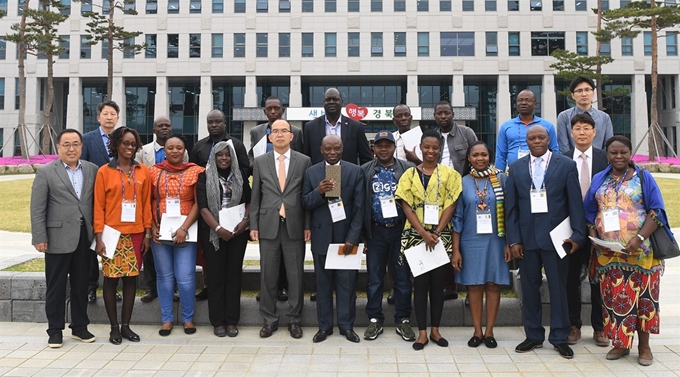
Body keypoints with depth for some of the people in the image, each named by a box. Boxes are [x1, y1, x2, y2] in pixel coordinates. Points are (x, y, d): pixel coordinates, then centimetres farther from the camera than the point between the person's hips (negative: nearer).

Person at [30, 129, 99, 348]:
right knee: (56, 286, 6)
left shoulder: (92, 170, 6)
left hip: (84, 237, 3)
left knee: (81, 285, 12)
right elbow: (37, 208, -4)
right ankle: (55, 330, 18)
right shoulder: (46, 172, -1)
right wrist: (39, 237, -9)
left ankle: (80, 327, 24)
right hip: (58, 238, -3)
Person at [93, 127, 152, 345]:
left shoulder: (143, 171, 6)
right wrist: (99, 236, -8)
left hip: (136, 233, 3)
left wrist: (148, 233, 4)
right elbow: (98, 206, -2)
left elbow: (146, 203, 8)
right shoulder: (105, 171, -2)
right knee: (111, 278, 4)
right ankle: (114, 327, 15)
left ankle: (126, 325, 18)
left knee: (131, 278, 7)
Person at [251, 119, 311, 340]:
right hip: (268, 225, 1)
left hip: (294, 225, -1)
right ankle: (270, 320, 19)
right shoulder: (260, 162, 6)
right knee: (268, 276, 7)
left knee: (295, 275, 5)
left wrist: (308, 225, -2)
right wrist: (253, 225, 2)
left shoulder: (303, 161, 3)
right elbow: (255, 196, 7)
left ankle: (294, 320, 18)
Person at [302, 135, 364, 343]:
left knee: (347, 283, 6)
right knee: (323, 283, 10)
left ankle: (346, 325, 20)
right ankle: (324, 326, 22)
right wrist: (318, 192, -20)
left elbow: (359, 208, -4)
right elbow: (305, 204, 1)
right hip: (321, 237, 1)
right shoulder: (311, 172, 4)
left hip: (346, 236, -1)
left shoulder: (355, 171, -1)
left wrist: (352, 238, -10)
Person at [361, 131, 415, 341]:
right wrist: (362, 233, -2)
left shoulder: (408, 169, 0)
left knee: (402, 278, 8)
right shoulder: (364, 171, 4)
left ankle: (403, 320, 20)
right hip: (375, 231, 1)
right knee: (374, 279, 9)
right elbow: (360, 201, 2)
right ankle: (375, 320, 21)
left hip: (400, 230, -1)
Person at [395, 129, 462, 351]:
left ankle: (435, 330, 19)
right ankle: (422, 332, 10)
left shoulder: (449, 174, 5)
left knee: (438, 283, 7)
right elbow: (407, 207, -2)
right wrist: (424, 233, -12)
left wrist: (436, 233, -12)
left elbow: (450, 205, -2)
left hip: (441, 236, 0)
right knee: (420, 283, 3)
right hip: (416, 236, 0)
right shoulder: (410, 174, 5)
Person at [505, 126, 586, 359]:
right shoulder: (516, 167, 7)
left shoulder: (566, 165, 2)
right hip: (526, 237, 2)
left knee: (558, 288, 6)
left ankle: (559, 338, 18)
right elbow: (511, 206, 4)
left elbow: (575, 202, 0)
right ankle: (533, 336, 21)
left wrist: (577, 235, -6)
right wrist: (513, 239, -2)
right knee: (529, 287, 9)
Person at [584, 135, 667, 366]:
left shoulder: (643, 178, 1)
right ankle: (620, 343, 17)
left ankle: (643, 345, 16)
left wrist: (639, 238, -17)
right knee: (614, 297, 5)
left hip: (640, 251, -2)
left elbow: (656, 211, -5)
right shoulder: (599, 180, 10)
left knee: (641, 295, 4)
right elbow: (590, 212, 13)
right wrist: (593, 236, -4)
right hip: (608, 253, 3)